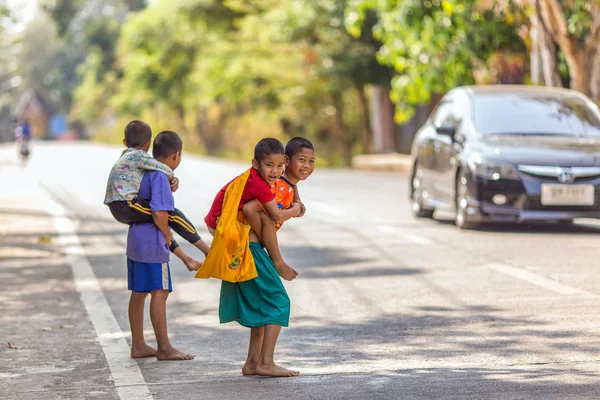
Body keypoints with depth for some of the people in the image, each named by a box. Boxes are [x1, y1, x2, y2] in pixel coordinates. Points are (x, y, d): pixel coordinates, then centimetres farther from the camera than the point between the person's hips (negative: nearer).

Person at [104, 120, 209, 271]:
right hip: (127, 206, -10)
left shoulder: (127, 156, 21)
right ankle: (207, 250, 0)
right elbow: (165, 171, -13)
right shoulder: (138, 156, -7)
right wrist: (172, 178, 10)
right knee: (173, 215, -5)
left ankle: (186, 259, 29)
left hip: (118, 210, 10)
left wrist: (173, 180, 3)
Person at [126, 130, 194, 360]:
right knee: (159, 292, -5)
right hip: (152, 242, -10)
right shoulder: (160, 177, -15)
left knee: (138, 293, 12)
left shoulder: (144, 172, 12)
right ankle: (164, 348, -3)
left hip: (135, 239, 10)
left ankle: (138, 345, 19)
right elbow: (159, 213, -23)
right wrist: (168, 236, -8)